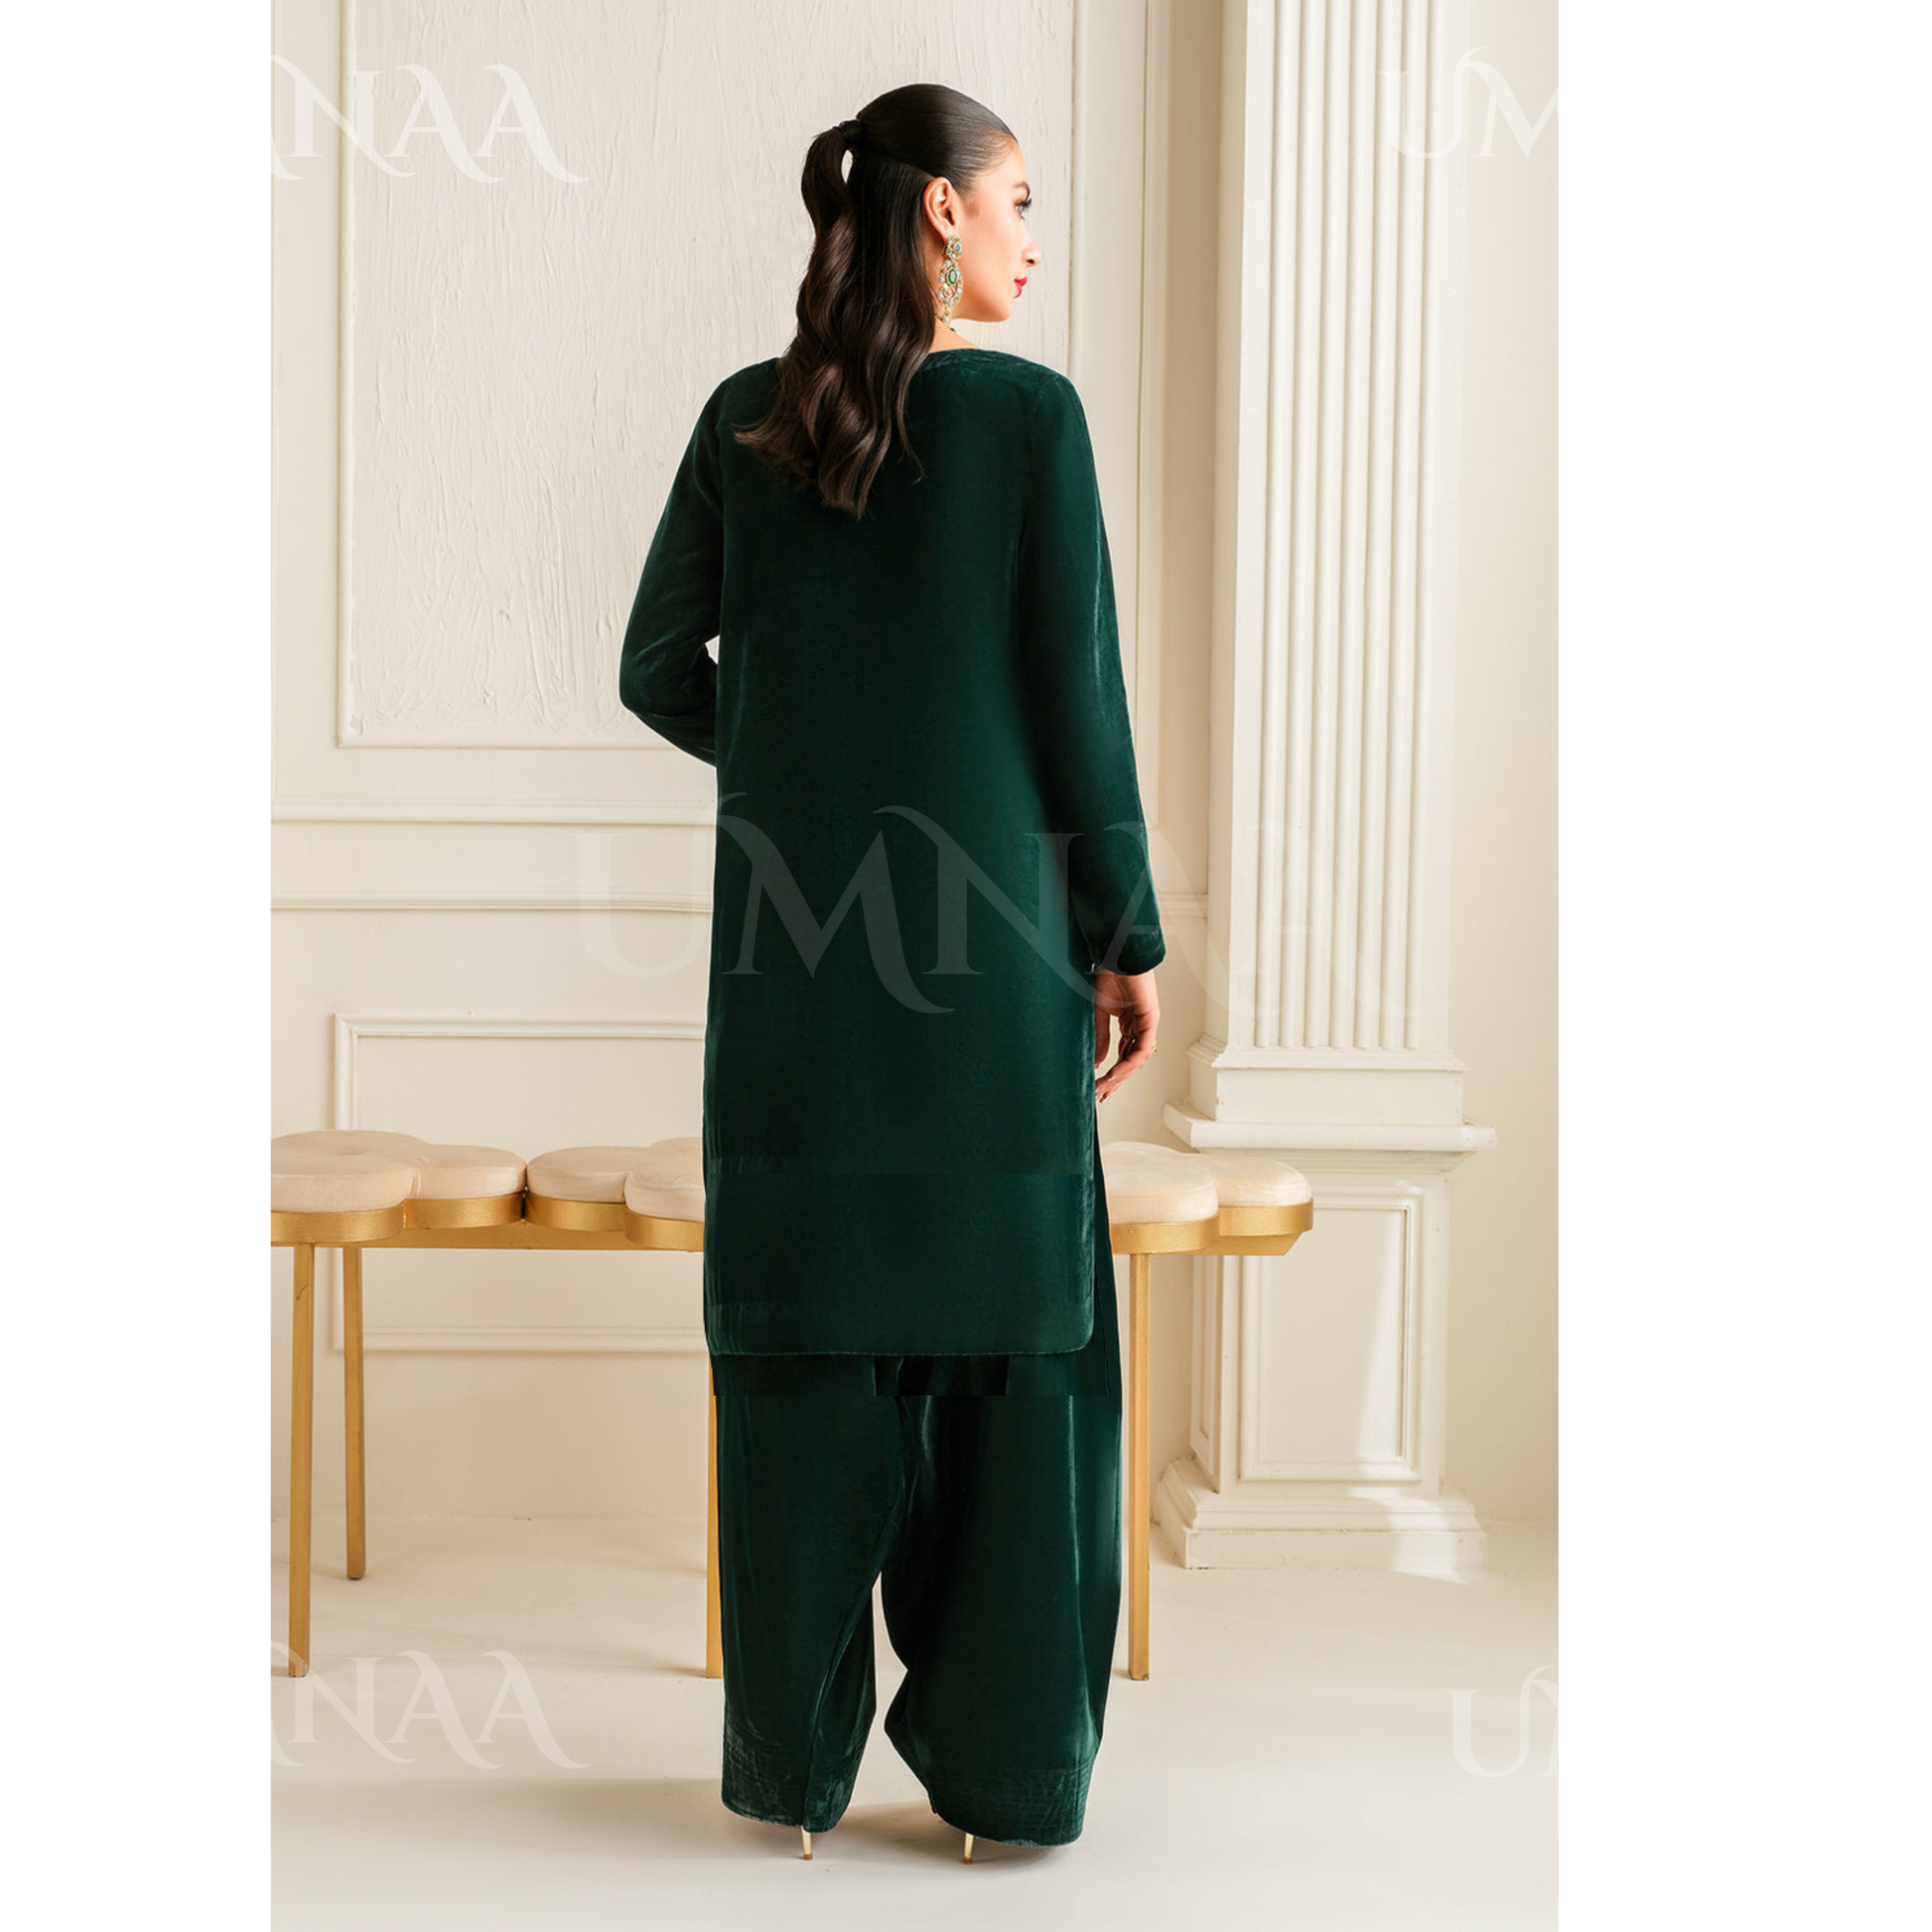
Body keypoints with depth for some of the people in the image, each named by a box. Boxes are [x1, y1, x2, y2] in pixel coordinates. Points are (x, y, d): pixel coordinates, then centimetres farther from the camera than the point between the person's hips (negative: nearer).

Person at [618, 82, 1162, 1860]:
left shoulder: (743, 420, 5)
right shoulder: (1031, 410, -5)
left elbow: (660, 676, 8)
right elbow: (1077, 695, -6)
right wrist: (1131, 940, 2)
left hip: (792, 947, 3)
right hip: (990, 938, -3)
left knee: (800, 1335, 9)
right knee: (1006, 1337, 7)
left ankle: (797, 1760, 17)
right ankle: (1008, 1766, 14)